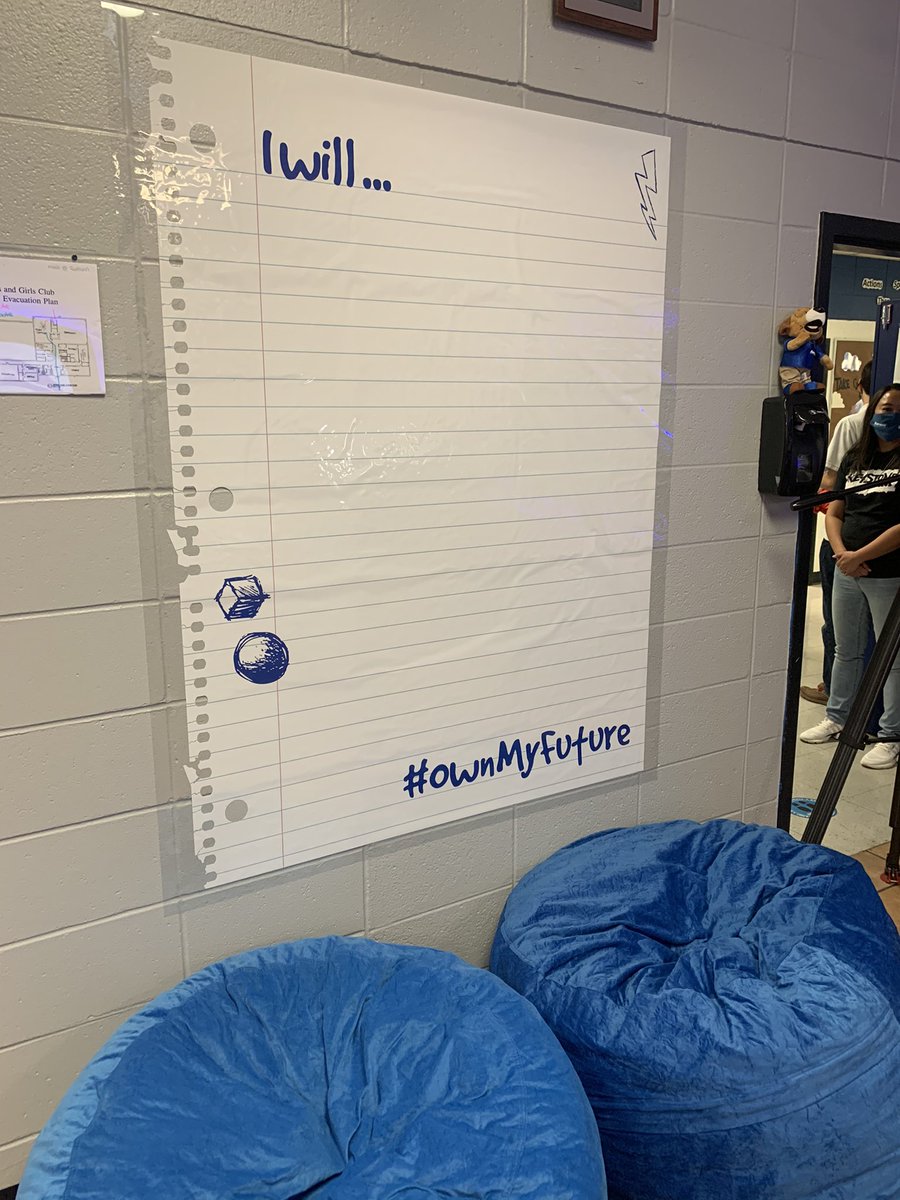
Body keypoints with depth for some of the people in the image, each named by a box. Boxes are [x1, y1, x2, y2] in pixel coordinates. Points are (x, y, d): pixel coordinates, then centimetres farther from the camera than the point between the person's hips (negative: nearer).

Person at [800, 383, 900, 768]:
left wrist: (860, 556, -17)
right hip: (847, 572, 6)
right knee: (846, 650, 17)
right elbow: (834, 512, 9)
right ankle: (837, 717, 32)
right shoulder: (854, 458, 9)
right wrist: (841, 553, -7)